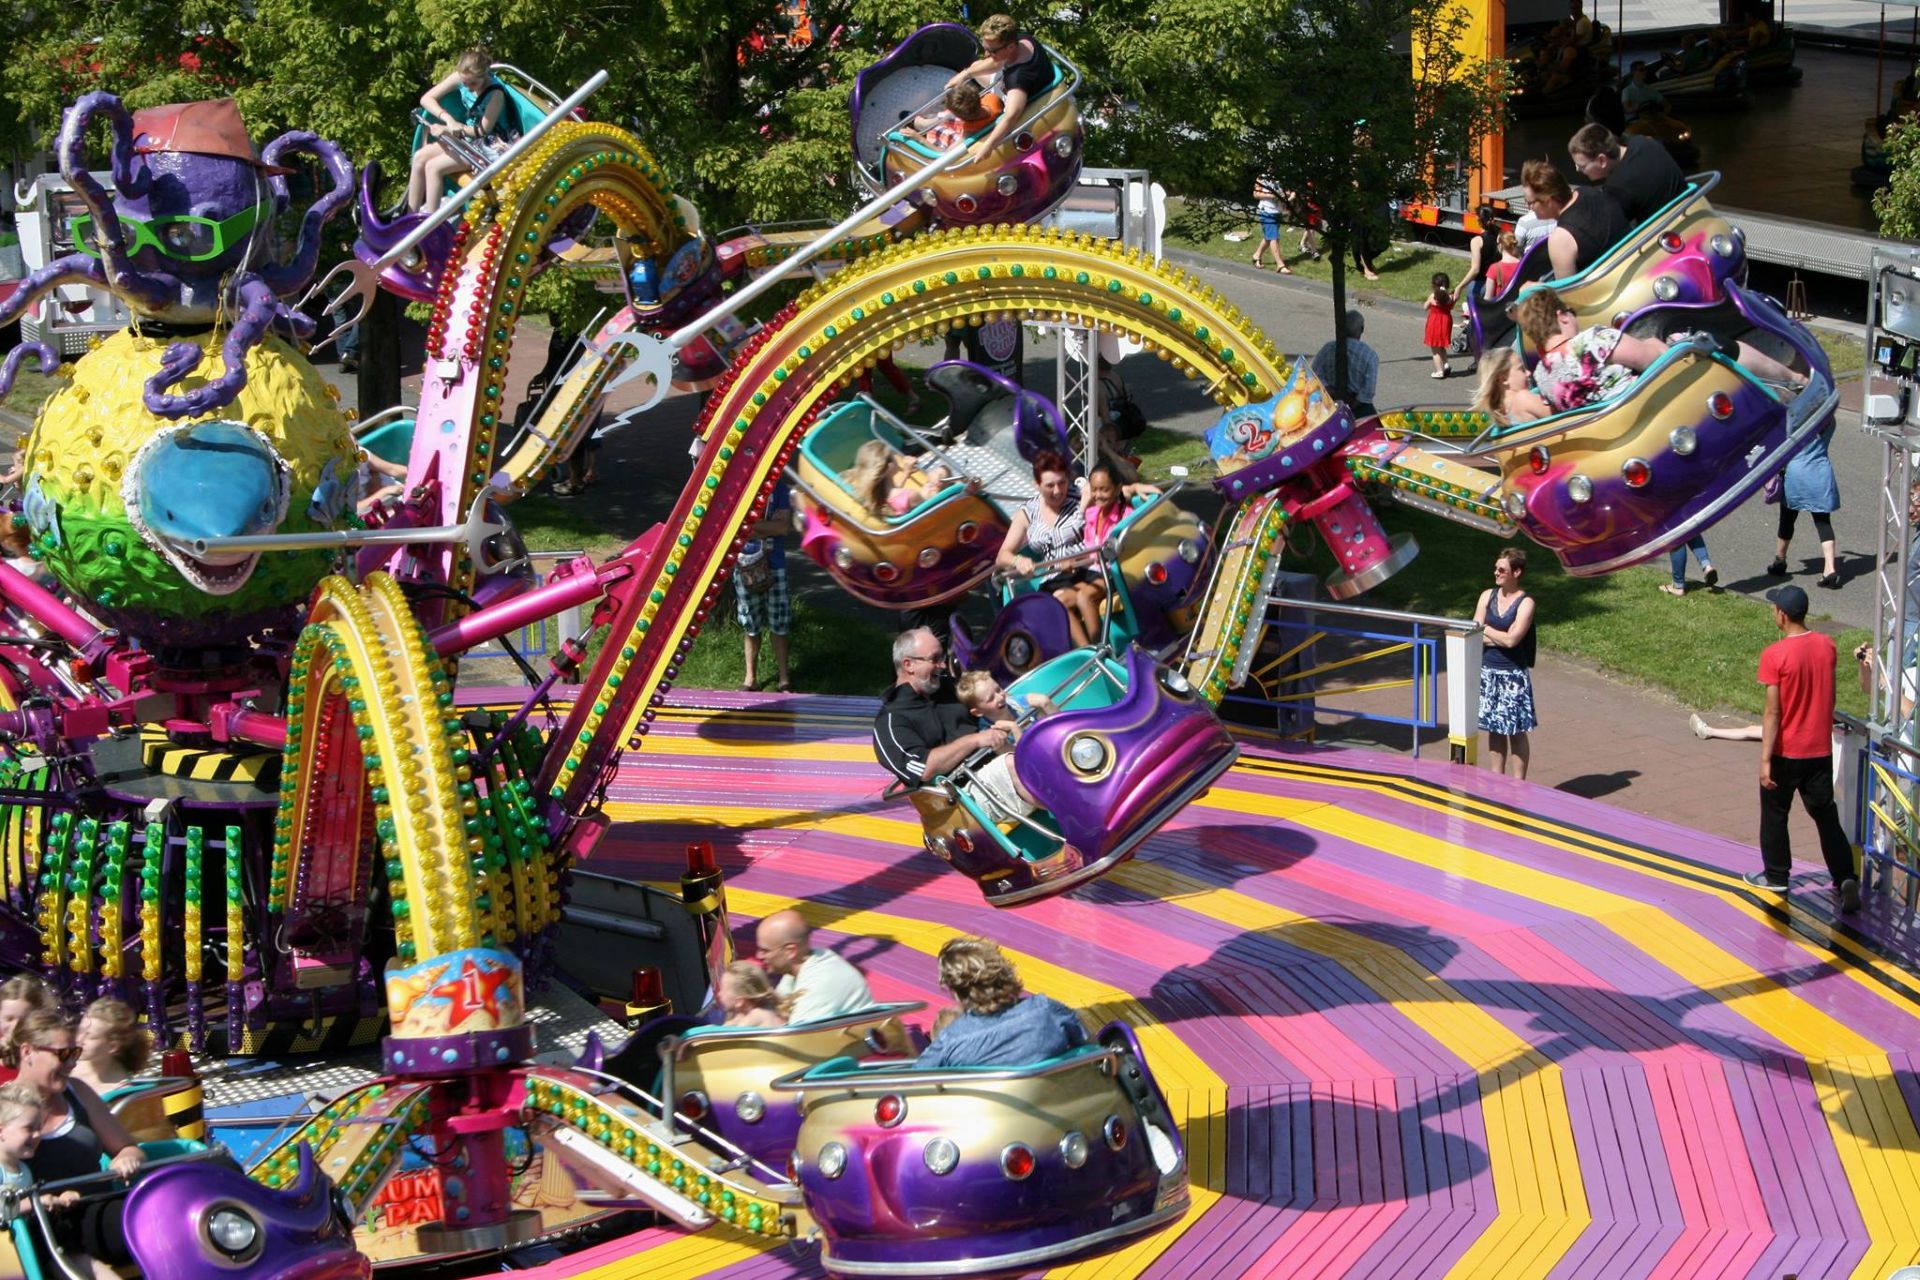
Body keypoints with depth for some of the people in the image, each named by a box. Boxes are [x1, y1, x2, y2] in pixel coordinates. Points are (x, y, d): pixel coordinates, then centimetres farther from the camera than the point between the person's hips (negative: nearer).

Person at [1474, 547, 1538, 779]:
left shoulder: (1525, 603, -9)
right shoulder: (1487, 596, 5)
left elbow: (1511, 640, -17)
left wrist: (1485, 629, -5)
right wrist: (1501, 637, -13)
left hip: (1513, 675, -5)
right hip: (1488, 672, 5)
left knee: (1516, 731, 1)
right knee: (1494, 729, 12)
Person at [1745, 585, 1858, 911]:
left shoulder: (1775, 655, -19)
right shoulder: (1826, 646, -2)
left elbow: (1773, 712, -18)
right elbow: (1829, 697, 10)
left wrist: (1765, 760, -15)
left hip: (1786, 752, -4)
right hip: (1820, 749, 4)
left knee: (1774, 813, 14)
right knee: (1825, 814, 9)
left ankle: (1776, 875, 25)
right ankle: (1845, 878, -1)